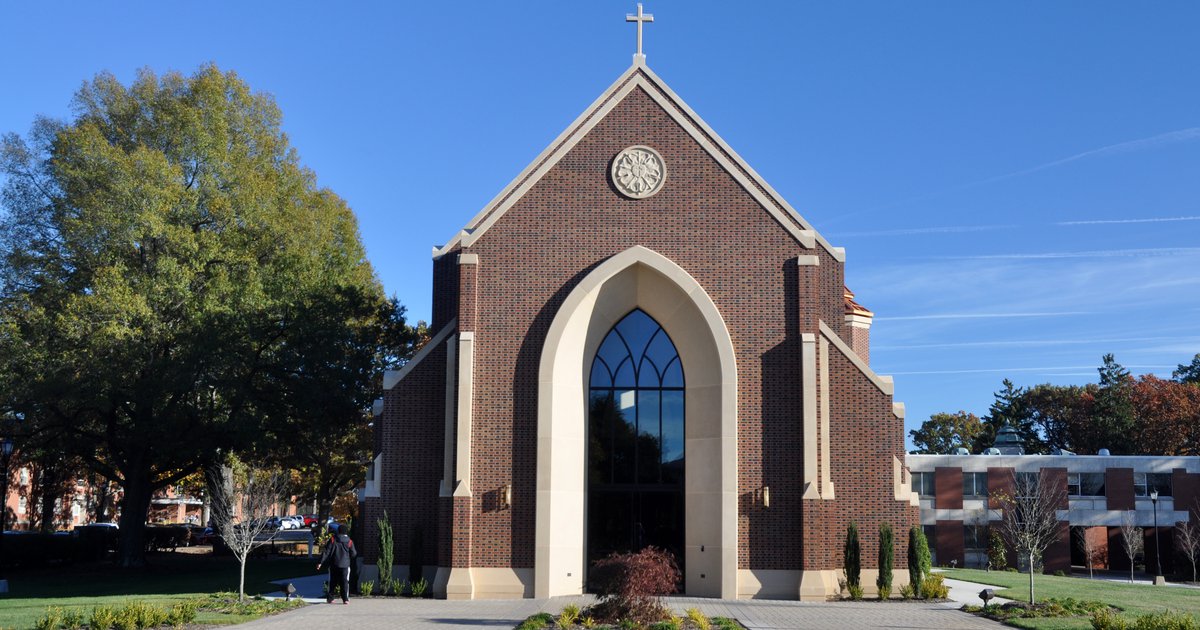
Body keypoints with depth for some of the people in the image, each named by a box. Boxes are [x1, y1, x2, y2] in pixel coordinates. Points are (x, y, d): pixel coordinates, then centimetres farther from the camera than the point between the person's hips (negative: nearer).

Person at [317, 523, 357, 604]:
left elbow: (326, 552, -5)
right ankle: (345, 599, -6)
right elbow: (354, 554, 5)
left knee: (332, 582, 11)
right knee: (345, 582, 2)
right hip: (345, 565, -1)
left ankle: (329, 598, 12)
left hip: (334, 565, 1)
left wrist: (320, 562, -4)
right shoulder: (349, 542, -1)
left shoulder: (333, 540, -2)